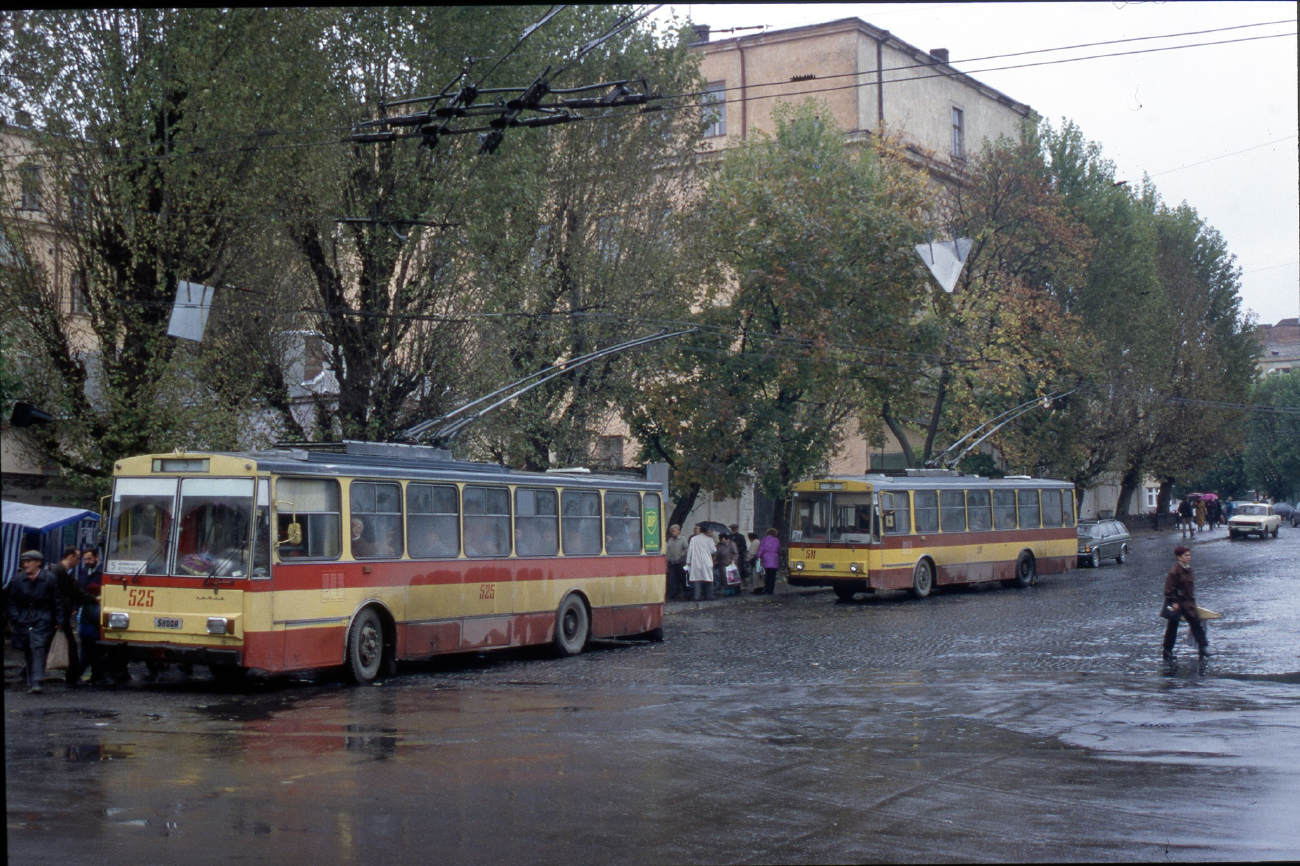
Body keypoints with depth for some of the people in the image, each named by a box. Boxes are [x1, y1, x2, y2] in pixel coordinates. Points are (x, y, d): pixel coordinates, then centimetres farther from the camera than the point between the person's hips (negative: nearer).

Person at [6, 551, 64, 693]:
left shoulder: (50, 578, -3)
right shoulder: (18, 580, 5)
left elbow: (58, 601, 0)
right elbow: (10, 600, 13)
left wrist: (58, 621, -3)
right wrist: (14, 618, 3)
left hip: (42, 620, -4)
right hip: (24, 621, 4)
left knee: (38, 647, -17)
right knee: (27, 651, 6)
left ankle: (37, 681, -20)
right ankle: (31, 682, 16)